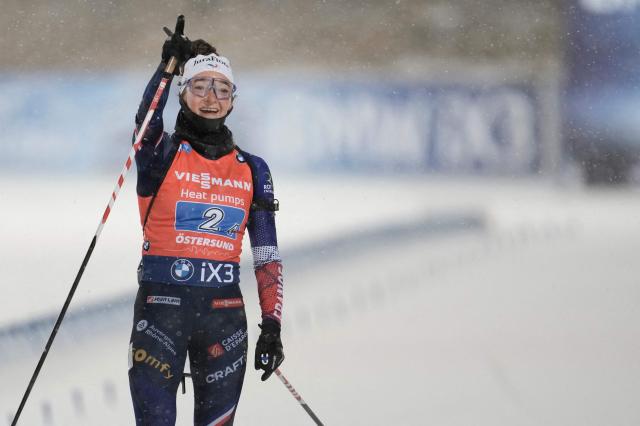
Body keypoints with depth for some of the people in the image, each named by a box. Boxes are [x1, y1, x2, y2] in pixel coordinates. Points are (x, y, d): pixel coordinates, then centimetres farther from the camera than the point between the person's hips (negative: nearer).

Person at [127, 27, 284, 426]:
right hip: (162, 306, -3)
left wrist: (272, 326, 4)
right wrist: (168, 66, -32)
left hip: (224, 314, 3)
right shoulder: (163, 154, 4)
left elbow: (267, 255, 11)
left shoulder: (252, 171, 12)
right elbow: (146, 122, -21)